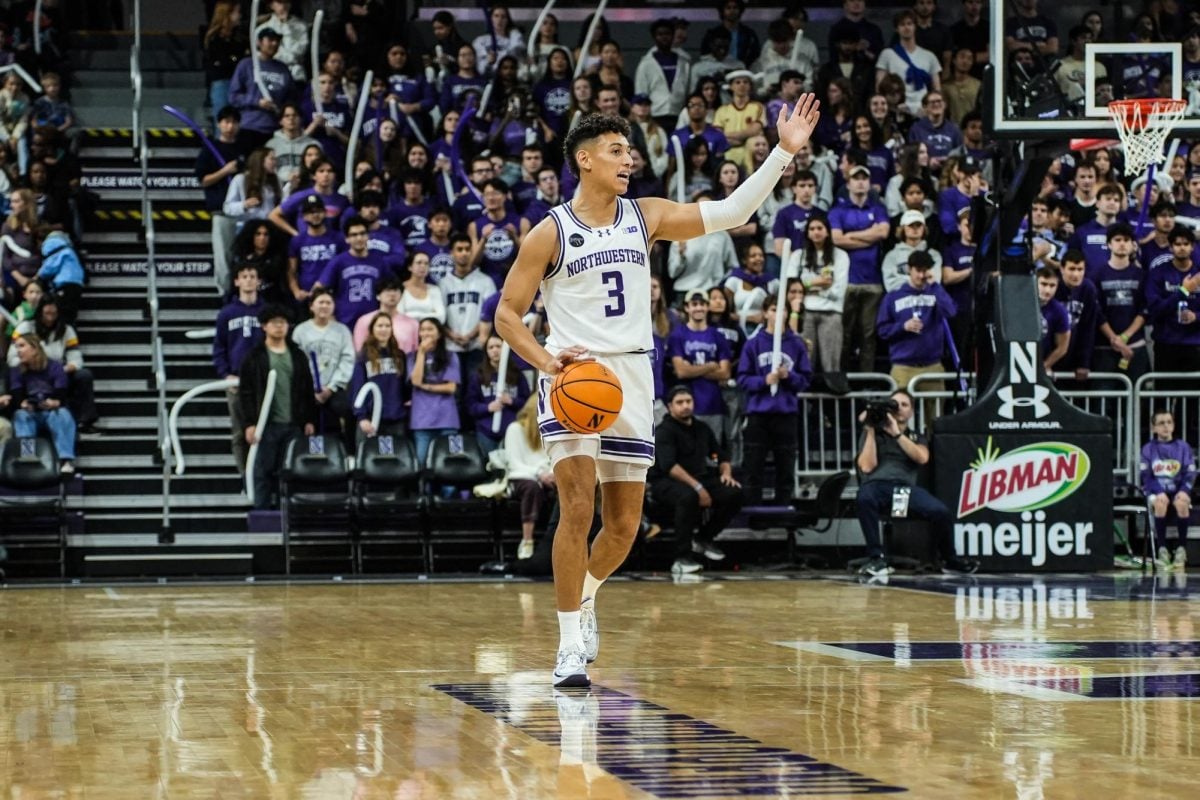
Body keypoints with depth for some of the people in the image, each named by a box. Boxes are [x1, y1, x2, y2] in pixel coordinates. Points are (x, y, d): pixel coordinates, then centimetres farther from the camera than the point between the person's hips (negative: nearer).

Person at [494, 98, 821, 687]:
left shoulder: (645, 218, 7)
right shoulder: (551, 233, -3)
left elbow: (730, 212, 1)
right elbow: (506, 313, -2)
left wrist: (783, 153, -7)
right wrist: (547, 361, -18)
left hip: (632, 376, 5)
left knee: (624, 524, 8)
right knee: (578, 509, -17)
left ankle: (584, 595, 38)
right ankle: (571, 644, -9)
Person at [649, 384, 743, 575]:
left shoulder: (702, 428, 15)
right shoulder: (665, 431, -7)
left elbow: (722, 455, 23)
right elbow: (669, 465, -22)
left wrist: (726, 472, -1)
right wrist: (697, 487, -30)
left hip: (699, 480, 7)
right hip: (667, 483, -7)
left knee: (734, 493, -16)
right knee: (688, 496, -40)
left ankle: (703, 538, 4)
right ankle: (682, 558, -35)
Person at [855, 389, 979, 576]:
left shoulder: (916, 438, 25)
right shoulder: (872, 434, 20)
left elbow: (922, 458, 1)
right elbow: (867, 466, 3)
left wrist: (897, 433, -4)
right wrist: (870, 431, 2)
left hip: (906, 487, 2)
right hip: (877, 486, -2)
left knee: (941, 512, -26)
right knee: (865, 497, -41)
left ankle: (950, 561, 1)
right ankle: (876, 558, -31)